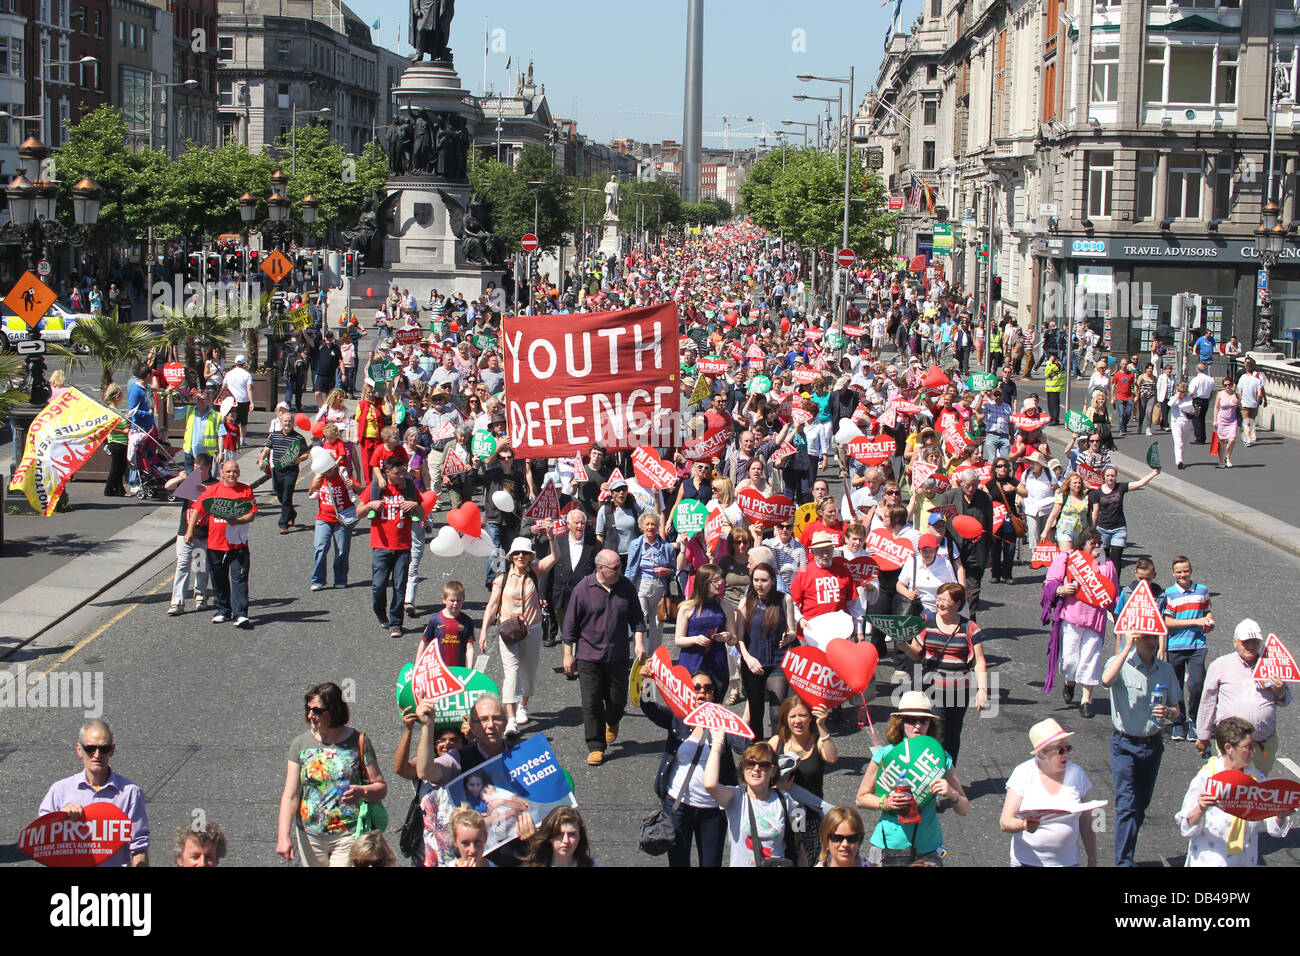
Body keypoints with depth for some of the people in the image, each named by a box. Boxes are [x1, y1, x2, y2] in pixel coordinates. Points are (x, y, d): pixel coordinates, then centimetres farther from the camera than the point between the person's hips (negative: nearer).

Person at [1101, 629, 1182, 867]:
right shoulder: (1121, 663, -10)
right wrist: (1127, 648, -28)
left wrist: (1168, 712, -13)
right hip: (1125, 744, -5)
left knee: (1141, 805, 14)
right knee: (1127, 805, -11)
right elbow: (1106, 680, -34)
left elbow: (1176, 711, 11)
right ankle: (1123, 862, -10)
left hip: (1152, 744, 5)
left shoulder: (1165, 669, 4)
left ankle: (1126, 852, 31)